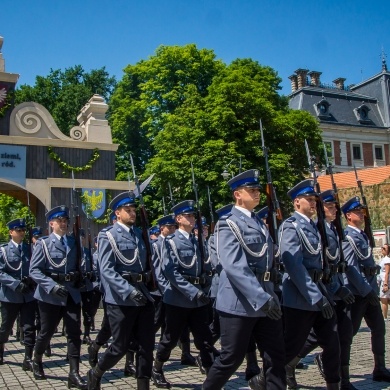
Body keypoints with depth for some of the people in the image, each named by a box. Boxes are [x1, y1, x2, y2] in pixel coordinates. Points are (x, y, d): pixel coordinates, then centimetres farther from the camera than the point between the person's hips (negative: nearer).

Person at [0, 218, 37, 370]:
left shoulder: (29, 249, 8)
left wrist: (31, 281, -11)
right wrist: (16, 284, -21)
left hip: (29, 295, 2)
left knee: (29, 328, -3)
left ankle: (28, 360, 4)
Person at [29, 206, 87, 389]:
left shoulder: (73, 242, 11)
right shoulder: (43, 243, -3)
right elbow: (34, 271, -11)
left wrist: (79, 277, -3)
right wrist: (52, 286, -23)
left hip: (72, 293, 3)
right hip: (50, 295, -3)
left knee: (74, 333, -2)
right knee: (46, 332, 11)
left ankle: (74, 374, 3)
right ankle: (37, 362, 38)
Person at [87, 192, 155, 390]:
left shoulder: (139, 234, 12)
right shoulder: (108, 236, -7)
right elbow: (106, 271, -17)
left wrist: (149, 275, 3)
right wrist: (129, 291, -26)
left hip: (144, 297, 6)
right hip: (121, 299, -6)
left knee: (146, 345, 5)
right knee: (121, 346, 5)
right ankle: (96, 373, 31)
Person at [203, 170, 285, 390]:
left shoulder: (259, 224, 14)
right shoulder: (228, 224, -11)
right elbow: (234, 267, -23)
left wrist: (271, 295, 12)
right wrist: (262, 298, -28)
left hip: (265, 300, 8)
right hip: (239, 303, -7)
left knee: (276, 356, 8)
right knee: (231, 359, 4)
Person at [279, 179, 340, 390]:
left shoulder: (312, 226, 13)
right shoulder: (291, 226, -14)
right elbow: (293, 265, -23)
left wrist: (321, 292, 10)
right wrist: (316, 297, -23)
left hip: (317, 290, 8)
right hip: (300, 296, -8)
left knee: (332, 342, 11)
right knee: (292, 345, 2)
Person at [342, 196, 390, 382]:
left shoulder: (363, 235, 16)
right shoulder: (347, 236, -13)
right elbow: (350, 267, -21)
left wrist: (373, 289, 17)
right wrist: (366, 290, -21)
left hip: (369, 291, 9)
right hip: (357, 292, -9)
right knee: (350, 330, -3)